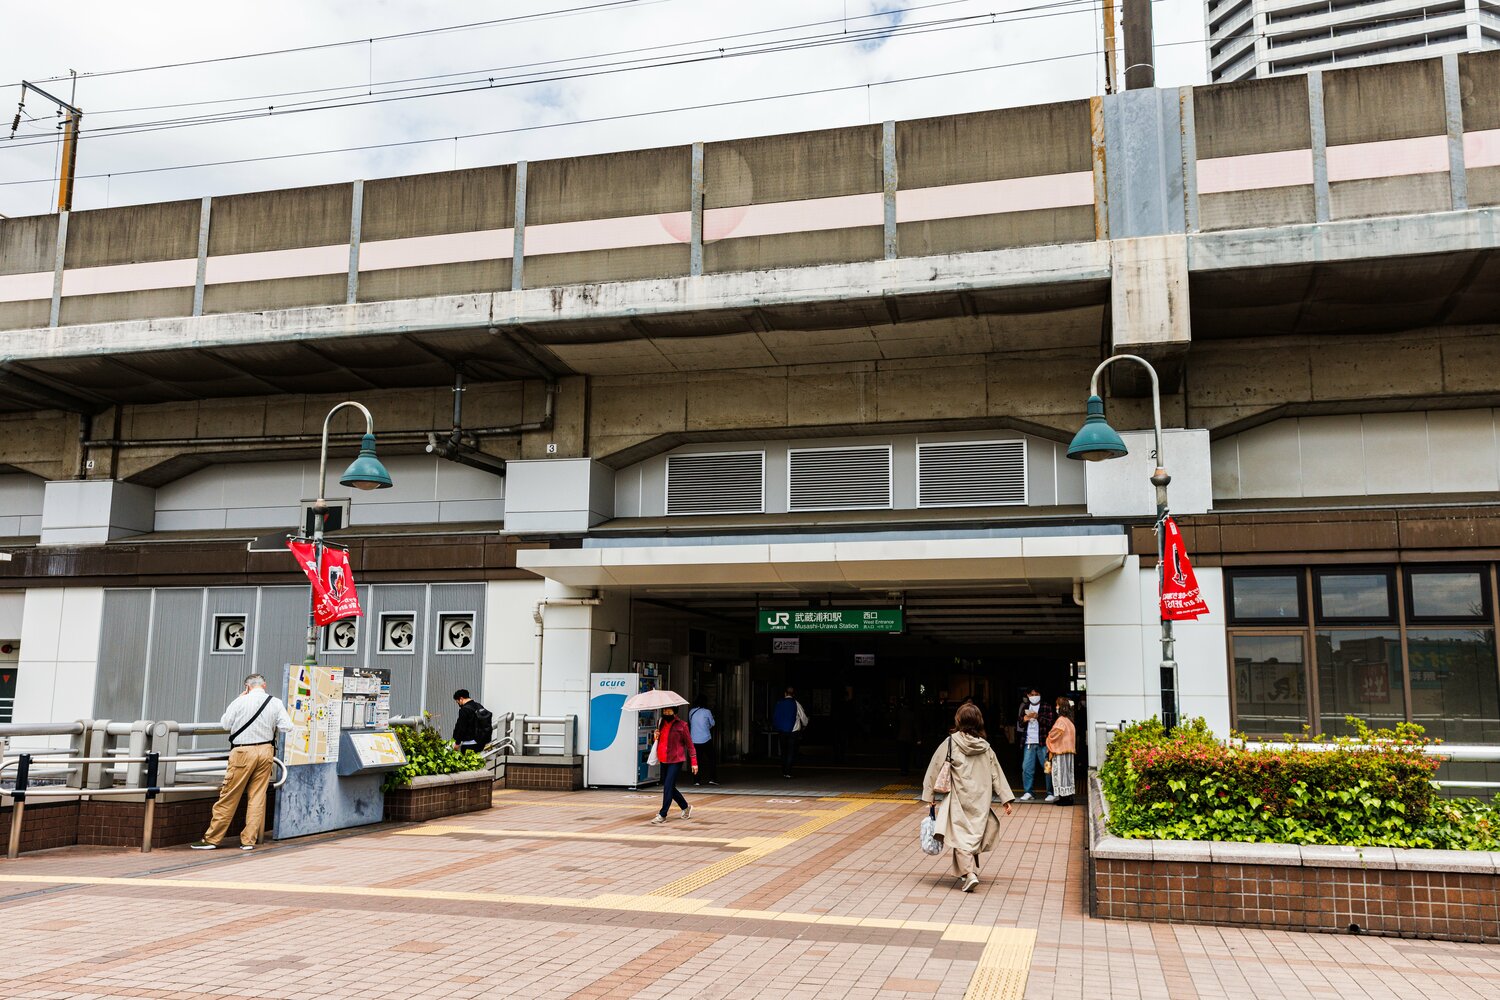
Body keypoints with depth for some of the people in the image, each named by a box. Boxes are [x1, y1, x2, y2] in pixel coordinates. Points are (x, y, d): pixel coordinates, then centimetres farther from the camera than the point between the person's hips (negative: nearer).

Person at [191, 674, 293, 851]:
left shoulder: (240, 702, -9)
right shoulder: (276, 703, -2)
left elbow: (225, 724, 5)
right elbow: (287, 727, -4)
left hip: (243, 752, -3)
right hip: (265, 751, 3)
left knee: (228, 797, 4)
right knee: (258, 797, 8)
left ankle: (212, 839, 10)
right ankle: (249, 840, 11)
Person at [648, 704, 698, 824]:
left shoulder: (681, 725, -8)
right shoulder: (661, 724, 11)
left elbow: (689, 744, -4)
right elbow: (657, 742, 23)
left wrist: (694, 762, -6)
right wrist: (655, 738, -2)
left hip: (676, 761, -7)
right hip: (664, 760, 7)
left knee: (668, 787, -11)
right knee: (669, 787, 13)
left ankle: (662, 815, -6)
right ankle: (686, 808, 31)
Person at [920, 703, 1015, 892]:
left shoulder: (950, 743, -8)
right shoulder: (985, 747, 4)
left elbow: (935, 770, -5)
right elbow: (997, 774, 7)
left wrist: (928, 797, 2)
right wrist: (1006, 799, 11)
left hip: (959, 800, -4)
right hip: (981, 800, 4)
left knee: (961, 836, -2)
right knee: (975, 835, 17)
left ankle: (969, 874, -17)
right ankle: (972, 870, 25)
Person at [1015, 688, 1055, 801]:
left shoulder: (1047, 707, 3)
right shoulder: (1025, 707, 15)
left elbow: (1050, 722, -7)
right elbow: (1020, 723, 12)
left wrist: (1037, 716, -20)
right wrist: (1025, 718, -10)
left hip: (1043, 743, -3)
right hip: (1028, 743, 3)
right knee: (1027, 768, 0)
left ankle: (1051, 793, 7)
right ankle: (1028, 792, 8)